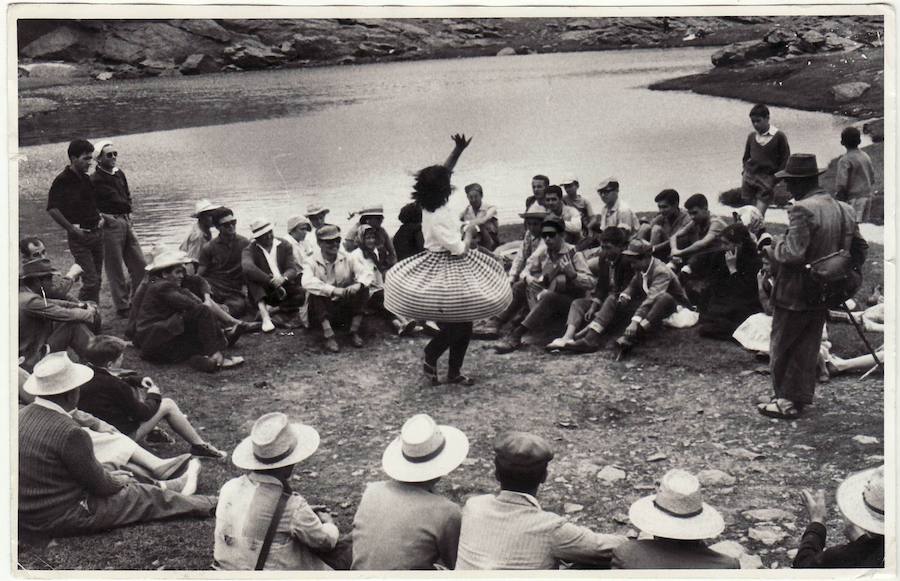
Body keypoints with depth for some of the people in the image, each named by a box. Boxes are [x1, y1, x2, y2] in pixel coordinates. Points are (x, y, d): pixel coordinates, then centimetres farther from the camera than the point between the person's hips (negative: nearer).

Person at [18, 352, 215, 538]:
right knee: (143, 496, 7)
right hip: (60, 520, -8)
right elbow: (99, 485, -15)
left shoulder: (23, 415, -2)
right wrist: (118, 482, 6)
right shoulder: (69, 432, -28)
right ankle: (206, 505, 26)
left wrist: (106, 476, 15)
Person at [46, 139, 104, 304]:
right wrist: (72, 229, -16)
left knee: (97, 279, 11)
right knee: (90, 281, -11)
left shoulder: (86, 179, 11)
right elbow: (52, 209, -16)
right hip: (79, 236, -7)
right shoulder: (62, 180, -10)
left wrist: (100, 217, 10)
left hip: (96, 233, 7)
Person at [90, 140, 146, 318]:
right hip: (110, 224, -7)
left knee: (140, 266, 9)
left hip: (126, 222, 7)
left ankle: (127, 296, 27)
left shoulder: (119, 173, 11)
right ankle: (122, 306, 11)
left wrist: (128, 213, 13)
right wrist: (101, 217, -18)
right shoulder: (94, 180, -10)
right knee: (115, 270, 1)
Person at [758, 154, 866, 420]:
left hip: (795, 295, -8)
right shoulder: (843, 209, 5)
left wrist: (771, 248, -9)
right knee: (807, 348, 16)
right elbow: (860, 248, 12)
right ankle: (798, 399, 24)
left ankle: (785, 401, 15)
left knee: (782, 348, 8)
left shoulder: (803, 209, -21)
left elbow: (792, 254, -27)